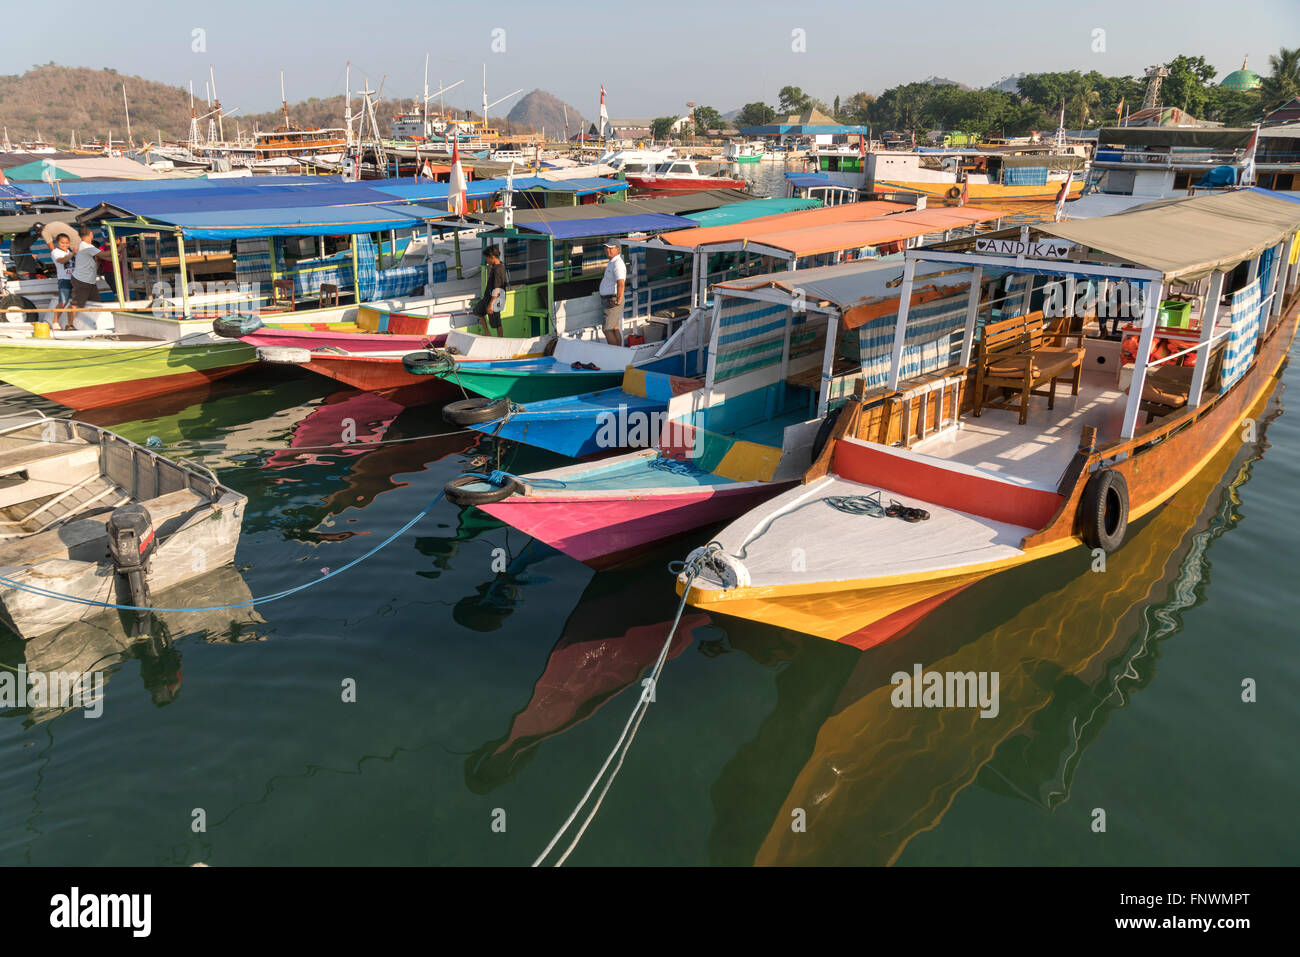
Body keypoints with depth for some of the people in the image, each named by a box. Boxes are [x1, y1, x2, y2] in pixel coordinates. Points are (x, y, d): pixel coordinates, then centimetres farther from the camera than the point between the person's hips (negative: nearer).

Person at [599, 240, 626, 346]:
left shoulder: (617, 264, -19)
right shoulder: (612, 262, 14)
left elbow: (621, 284, -32)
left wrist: (618, 302, -28)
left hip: (613, 302, -10)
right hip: (609, 301, 10)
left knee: (608, 329, -10)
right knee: (615, 328, 13)